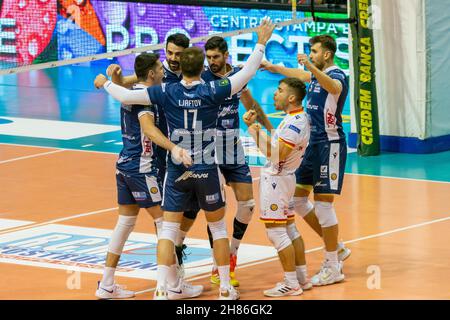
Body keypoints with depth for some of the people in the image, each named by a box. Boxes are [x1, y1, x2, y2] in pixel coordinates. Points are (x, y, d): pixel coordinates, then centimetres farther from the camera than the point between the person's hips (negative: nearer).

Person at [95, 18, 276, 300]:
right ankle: (226, 289, 16)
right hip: (207, 171, 0)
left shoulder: (166, 93, -7)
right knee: (218, 227, 14)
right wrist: (261, 43, 6)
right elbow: (246, 74, -5)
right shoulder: (213, 91, -9)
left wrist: (106, 83, 11)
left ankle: (162, 289, -7)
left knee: (169, 229, 5)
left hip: (177, 171, 0)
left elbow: (126, 96, -8)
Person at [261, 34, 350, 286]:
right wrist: (274, 68, 44)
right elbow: (300, 75, 36)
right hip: (312, 143, 10)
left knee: (323, 203, -9)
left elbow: (334, 87, -40)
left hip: (330, 145, -10)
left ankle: (333, 268, -2)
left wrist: (313, 68, -55)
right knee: (298, 198, 12)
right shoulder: (317, 75, 13)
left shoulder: (337, 74, -14)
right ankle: (337, 249, 21)